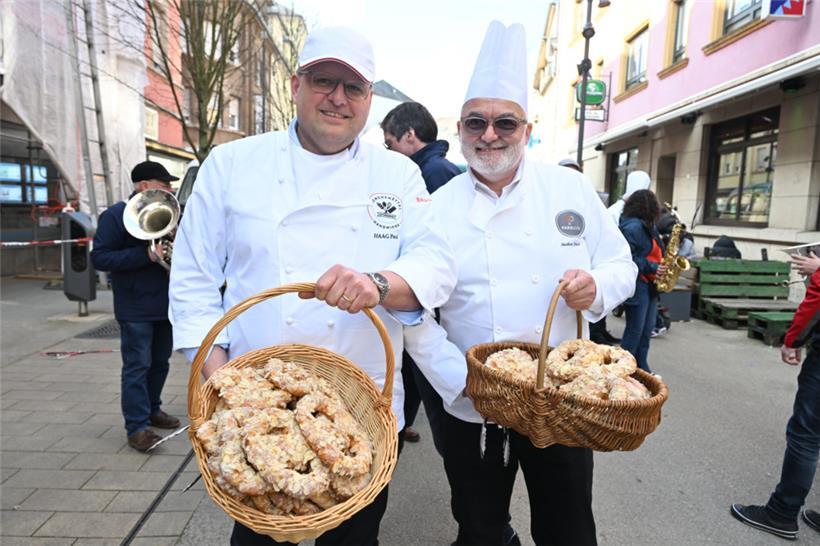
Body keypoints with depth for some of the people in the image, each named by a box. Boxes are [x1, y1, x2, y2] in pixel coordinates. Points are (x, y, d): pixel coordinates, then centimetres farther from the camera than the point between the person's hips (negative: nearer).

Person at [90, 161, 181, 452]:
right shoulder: (116, 215, -7)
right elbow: (99, 257, -14)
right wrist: (145, 255, -24)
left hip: (165, 304, 7)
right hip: (135, 308, -6)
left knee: (160, 363, 15)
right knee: (137, 366, -4)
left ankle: (152, 409, 30)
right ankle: (137, 426, 2)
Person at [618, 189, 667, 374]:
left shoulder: (646, 226, 14)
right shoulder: (633, 227, -17)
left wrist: (661, 264, 7)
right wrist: (652, 268, -20)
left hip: (649, 284, 10)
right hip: (637, 285, -10)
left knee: (647, 329, 13)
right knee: (635, 329, -3)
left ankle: (641, 366, 23)